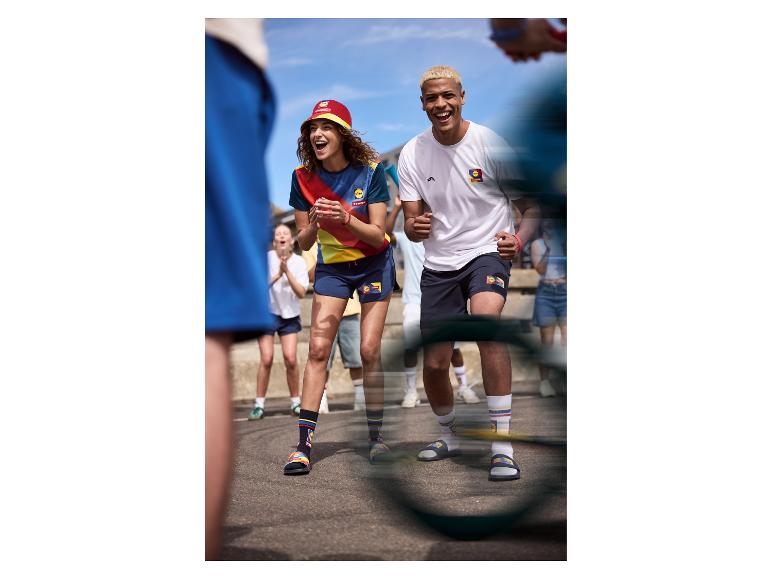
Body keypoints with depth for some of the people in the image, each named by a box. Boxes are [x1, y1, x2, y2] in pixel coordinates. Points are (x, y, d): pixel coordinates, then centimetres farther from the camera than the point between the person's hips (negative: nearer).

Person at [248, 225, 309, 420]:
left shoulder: (299, 262, -3)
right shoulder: (266, 258, -7)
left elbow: (301, 293, -11)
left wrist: (287, 272, -20)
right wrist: (277, 275, -21)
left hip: (290, 315, 1)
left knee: (290, 358, -7)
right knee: (266, 359, -7)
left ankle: (295, 402, 7)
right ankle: (259, 405, 2)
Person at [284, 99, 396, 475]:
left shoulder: (369, 171, -15)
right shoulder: (304, 177, -9)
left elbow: (377, 235, -17)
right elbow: (303, 243, -5)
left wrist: (346, 219, -34)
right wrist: (313, 224, -27)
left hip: (373, 264, -1)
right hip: (331, 265, 2)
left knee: (369, 351, -5)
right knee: (318, 348, -11)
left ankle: (376, 436, 9)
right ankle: (304, 445, -13)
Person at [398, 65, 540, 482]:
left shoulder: (490, 144, -10)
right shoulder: (412, 154, -2)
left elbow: (531, 207, -4)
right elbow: (412, 226, 0)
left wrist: (519, 239, -26)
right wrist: (414, 228, -25)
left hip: (487, 252, -3)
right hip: (438, 264, 4)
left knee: (486, 321, -34)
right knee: (434, 365, 4)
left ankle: (502, 447, -29)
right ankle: (448, 437, 37)